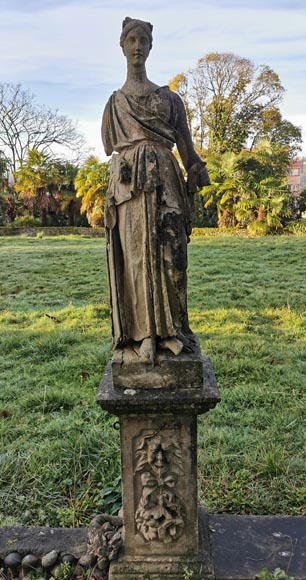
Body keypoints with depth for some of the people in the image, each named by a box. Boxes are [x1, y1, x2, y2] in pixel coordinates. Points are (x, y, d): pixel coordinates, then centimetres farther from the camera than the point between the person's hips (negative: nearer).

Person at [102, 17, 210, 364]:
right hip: (128, 185, 0)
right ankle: (145, 333, 2)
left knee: (170, 255, -6)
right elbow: (111, 150, 16)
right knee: (137, 255, -5)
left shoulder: (170, 98, 17)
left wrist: (193, 180, 2)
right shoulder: (114, 104, 16)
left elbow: (186, 146, 12)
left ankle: (170, 329, 4)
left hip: (166, 182, 1)